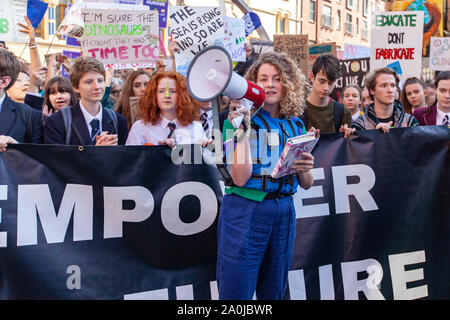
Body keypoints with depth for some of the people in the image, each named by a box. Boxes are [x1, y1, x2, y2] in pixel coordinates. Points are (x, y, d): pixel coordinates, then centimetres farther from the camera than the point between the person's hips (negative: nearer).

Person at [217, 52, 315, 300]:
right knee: (236, 294, -2)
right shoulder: (238, 119, -3)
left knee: (274, 293, 14)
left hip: (284, 212, 5)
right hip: (244, 211, -5)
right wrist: (243, 129, -19)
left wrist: (304, 169, -10)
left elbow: (307, 184, 12)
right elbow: (240, 178, -15)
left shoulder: (295, 124, 10)